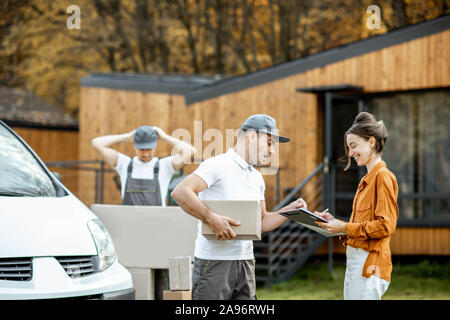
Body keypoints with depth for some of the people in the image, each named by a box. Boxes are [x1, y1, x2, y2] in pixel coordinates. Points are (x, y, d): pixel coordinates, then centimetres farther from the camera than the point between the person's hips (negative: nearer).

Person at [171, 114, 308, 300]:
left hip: (245, 262, 8)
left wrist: (289, 210, 10)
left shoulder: (257, 178, 19)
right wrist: (212, 218, -27)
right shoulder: (218, 166, -8)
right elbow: (180, 192, -20)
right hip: (214, 261, -8)